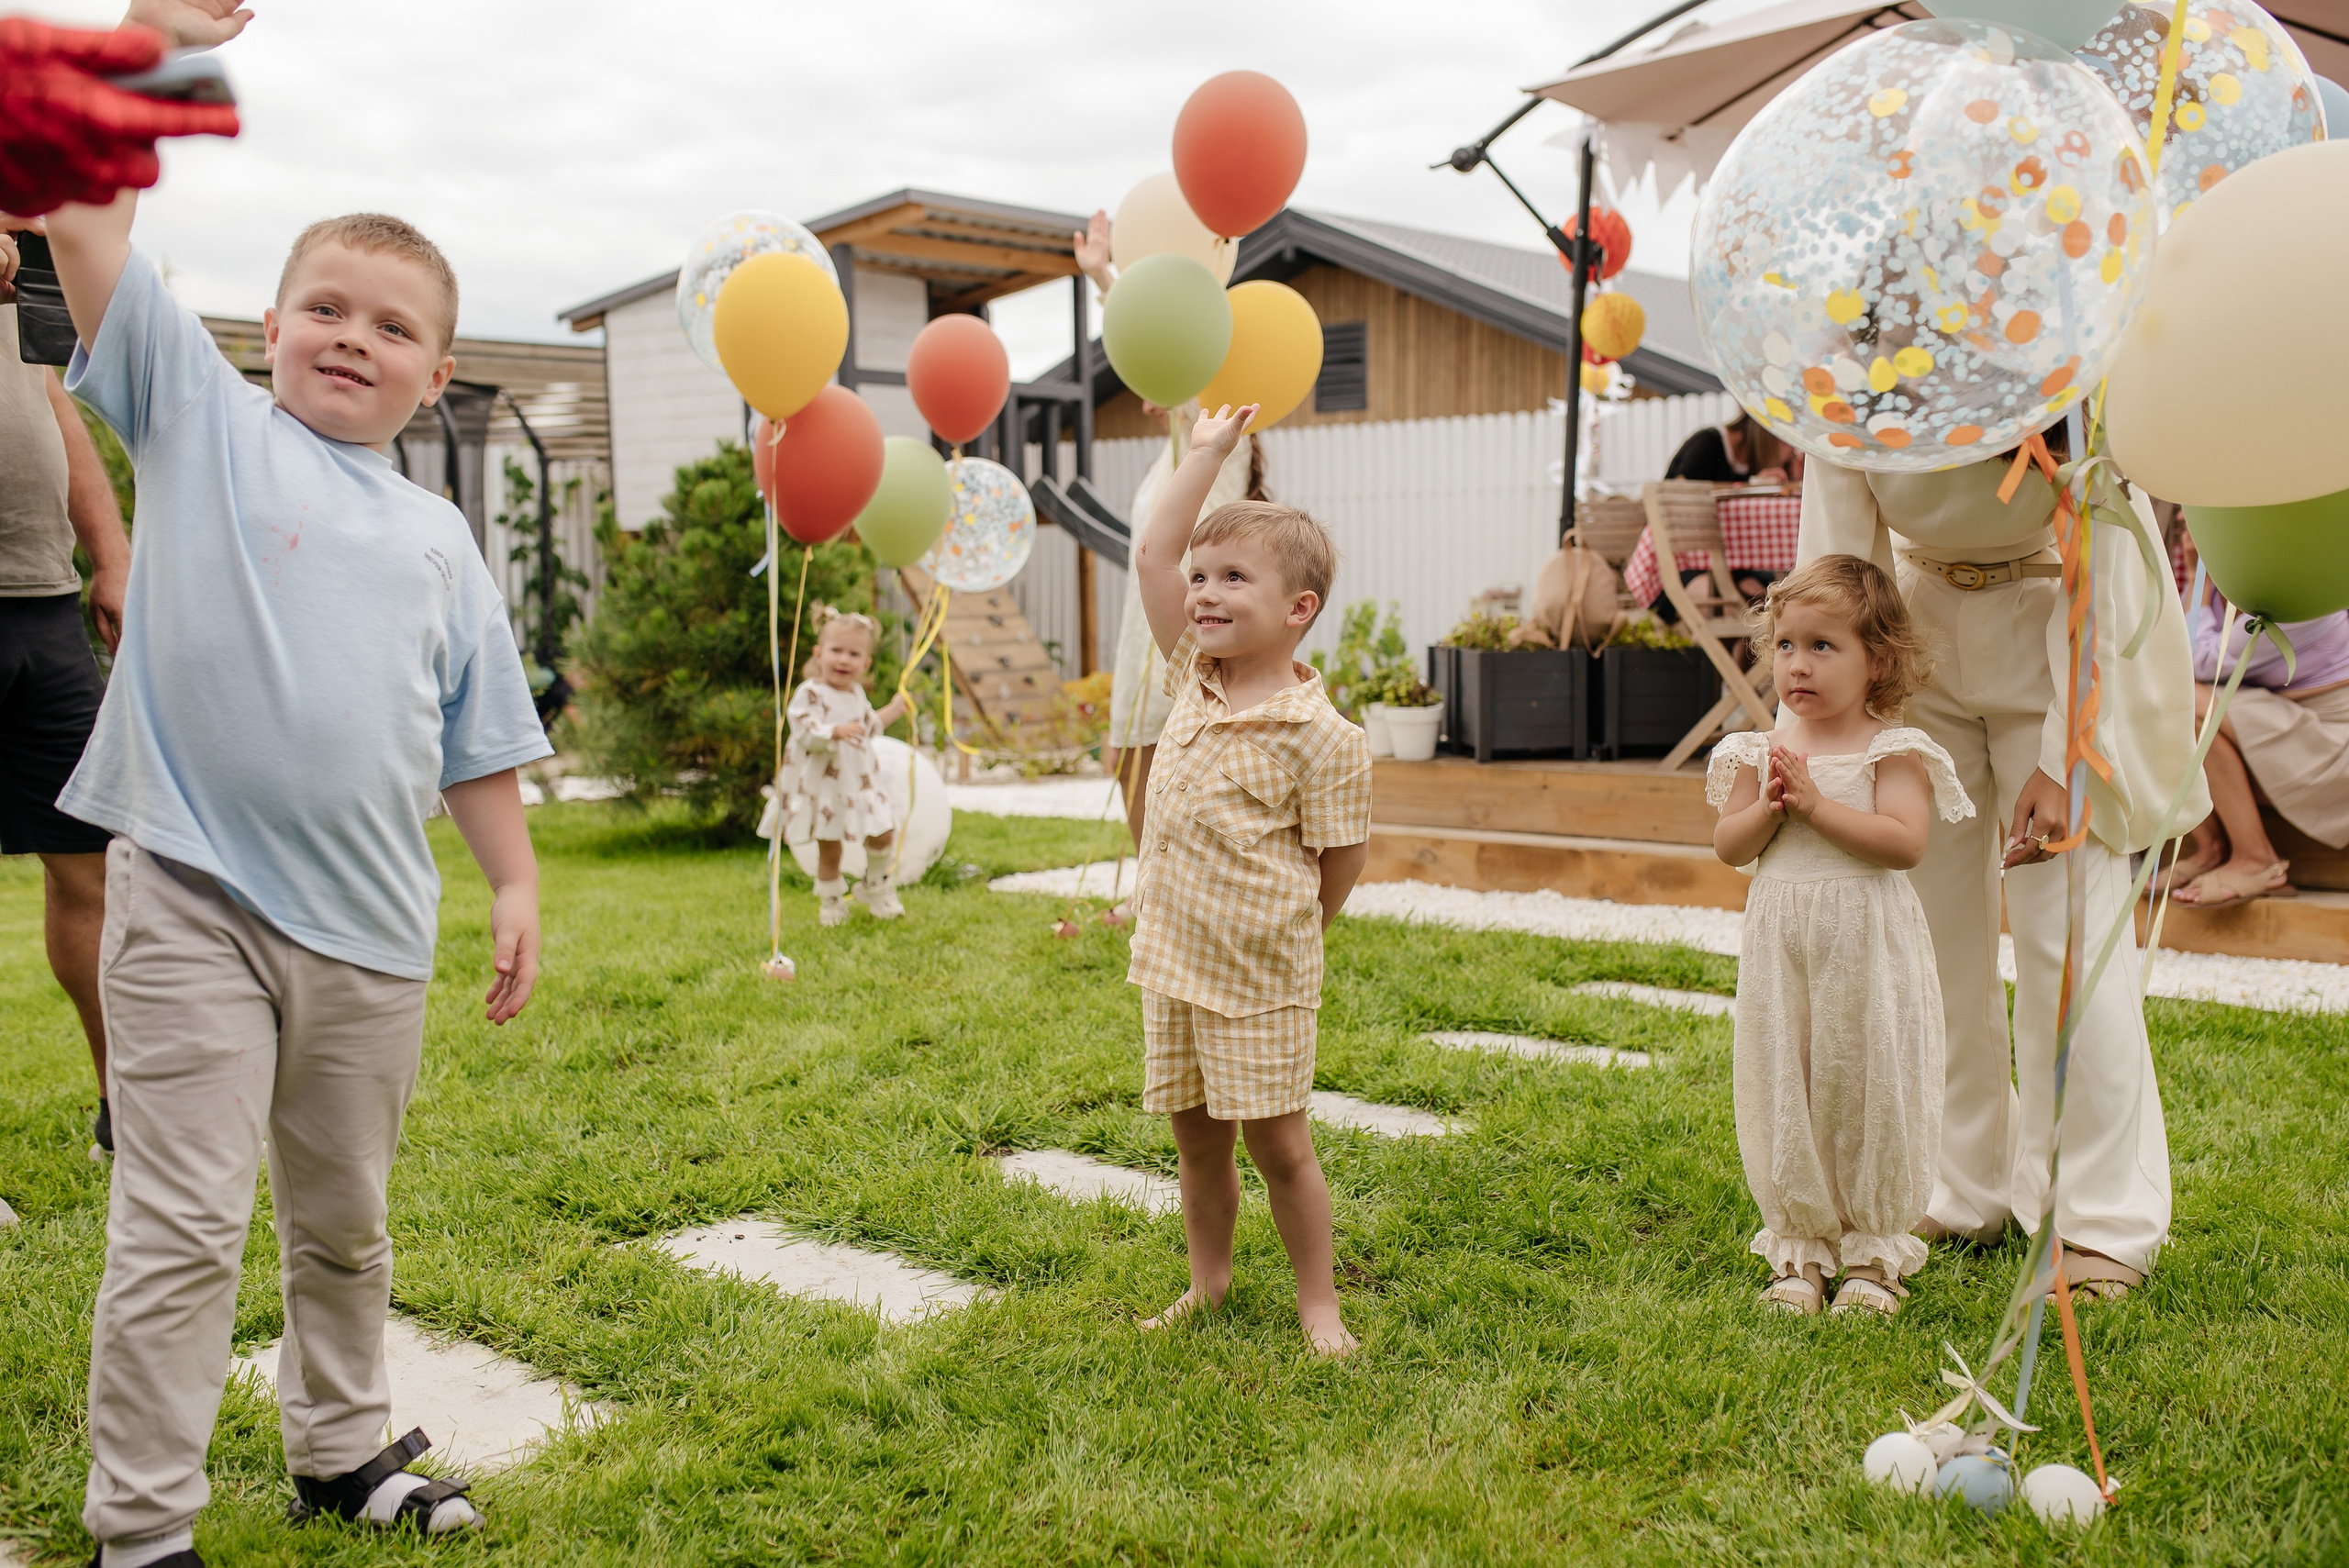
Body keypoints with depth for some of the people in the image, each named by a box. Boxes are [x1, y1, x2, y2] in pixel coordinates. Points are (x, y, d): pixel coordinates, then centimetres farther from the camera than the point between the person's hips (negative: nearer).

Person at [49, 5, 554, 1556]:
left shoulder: (441, 537, 11)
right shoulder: (203, 422, 3)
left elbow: (478, 742, 15)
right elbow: (87, 219, -5)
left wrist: (519, 886, 10)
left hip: (369, 929, 4)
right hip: (192, 902, -4)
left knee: (344, 1220, 18)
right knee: (183, 1227, -2)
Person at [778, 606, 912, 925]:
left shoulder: (857, 693, 9)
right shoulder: (810, 693, -16)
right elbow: (804, 733, -28)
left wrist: (894, 711, 28)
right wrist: (837, 731, -41)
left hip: (860, 783, 6)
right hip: (823, 787, -6)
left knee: (883, 834, 7)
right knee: (829, 848, 3)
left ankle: (876, 888, 31)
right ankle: (830, 902, 23)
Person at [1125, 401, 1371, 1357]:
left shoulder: (1320, 736, -16)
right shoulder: (1195, 675, 3)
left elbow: (1341, 863, -9)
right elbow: (1152, 554, 6)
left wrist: (1284, 934, 2)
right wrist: (1207, 450, 9)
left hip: (1258, 977, -6)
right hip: (1173, 963, 6)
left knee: (1278, 1144, 4)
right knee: (1196, 1140, 16)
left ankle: (1317, 1301, 21)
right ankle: (1208, 1282, 33)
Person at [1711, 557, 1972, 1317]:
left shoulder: (1894, 750, -5)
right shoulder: (1761, 752, 7)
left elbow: (1904, 841, -17)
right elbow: (1728, 846, 4)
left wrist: (1815, 803, -20)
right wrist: (1771, 806, -14)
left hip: (1868, 947, -3)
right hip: (1780, 946, 4)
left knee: (1870, 1090, 3)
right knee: (1782, 1095, 7)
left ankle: (1874, 1253, 18)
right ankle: (1800, 1249, 20)